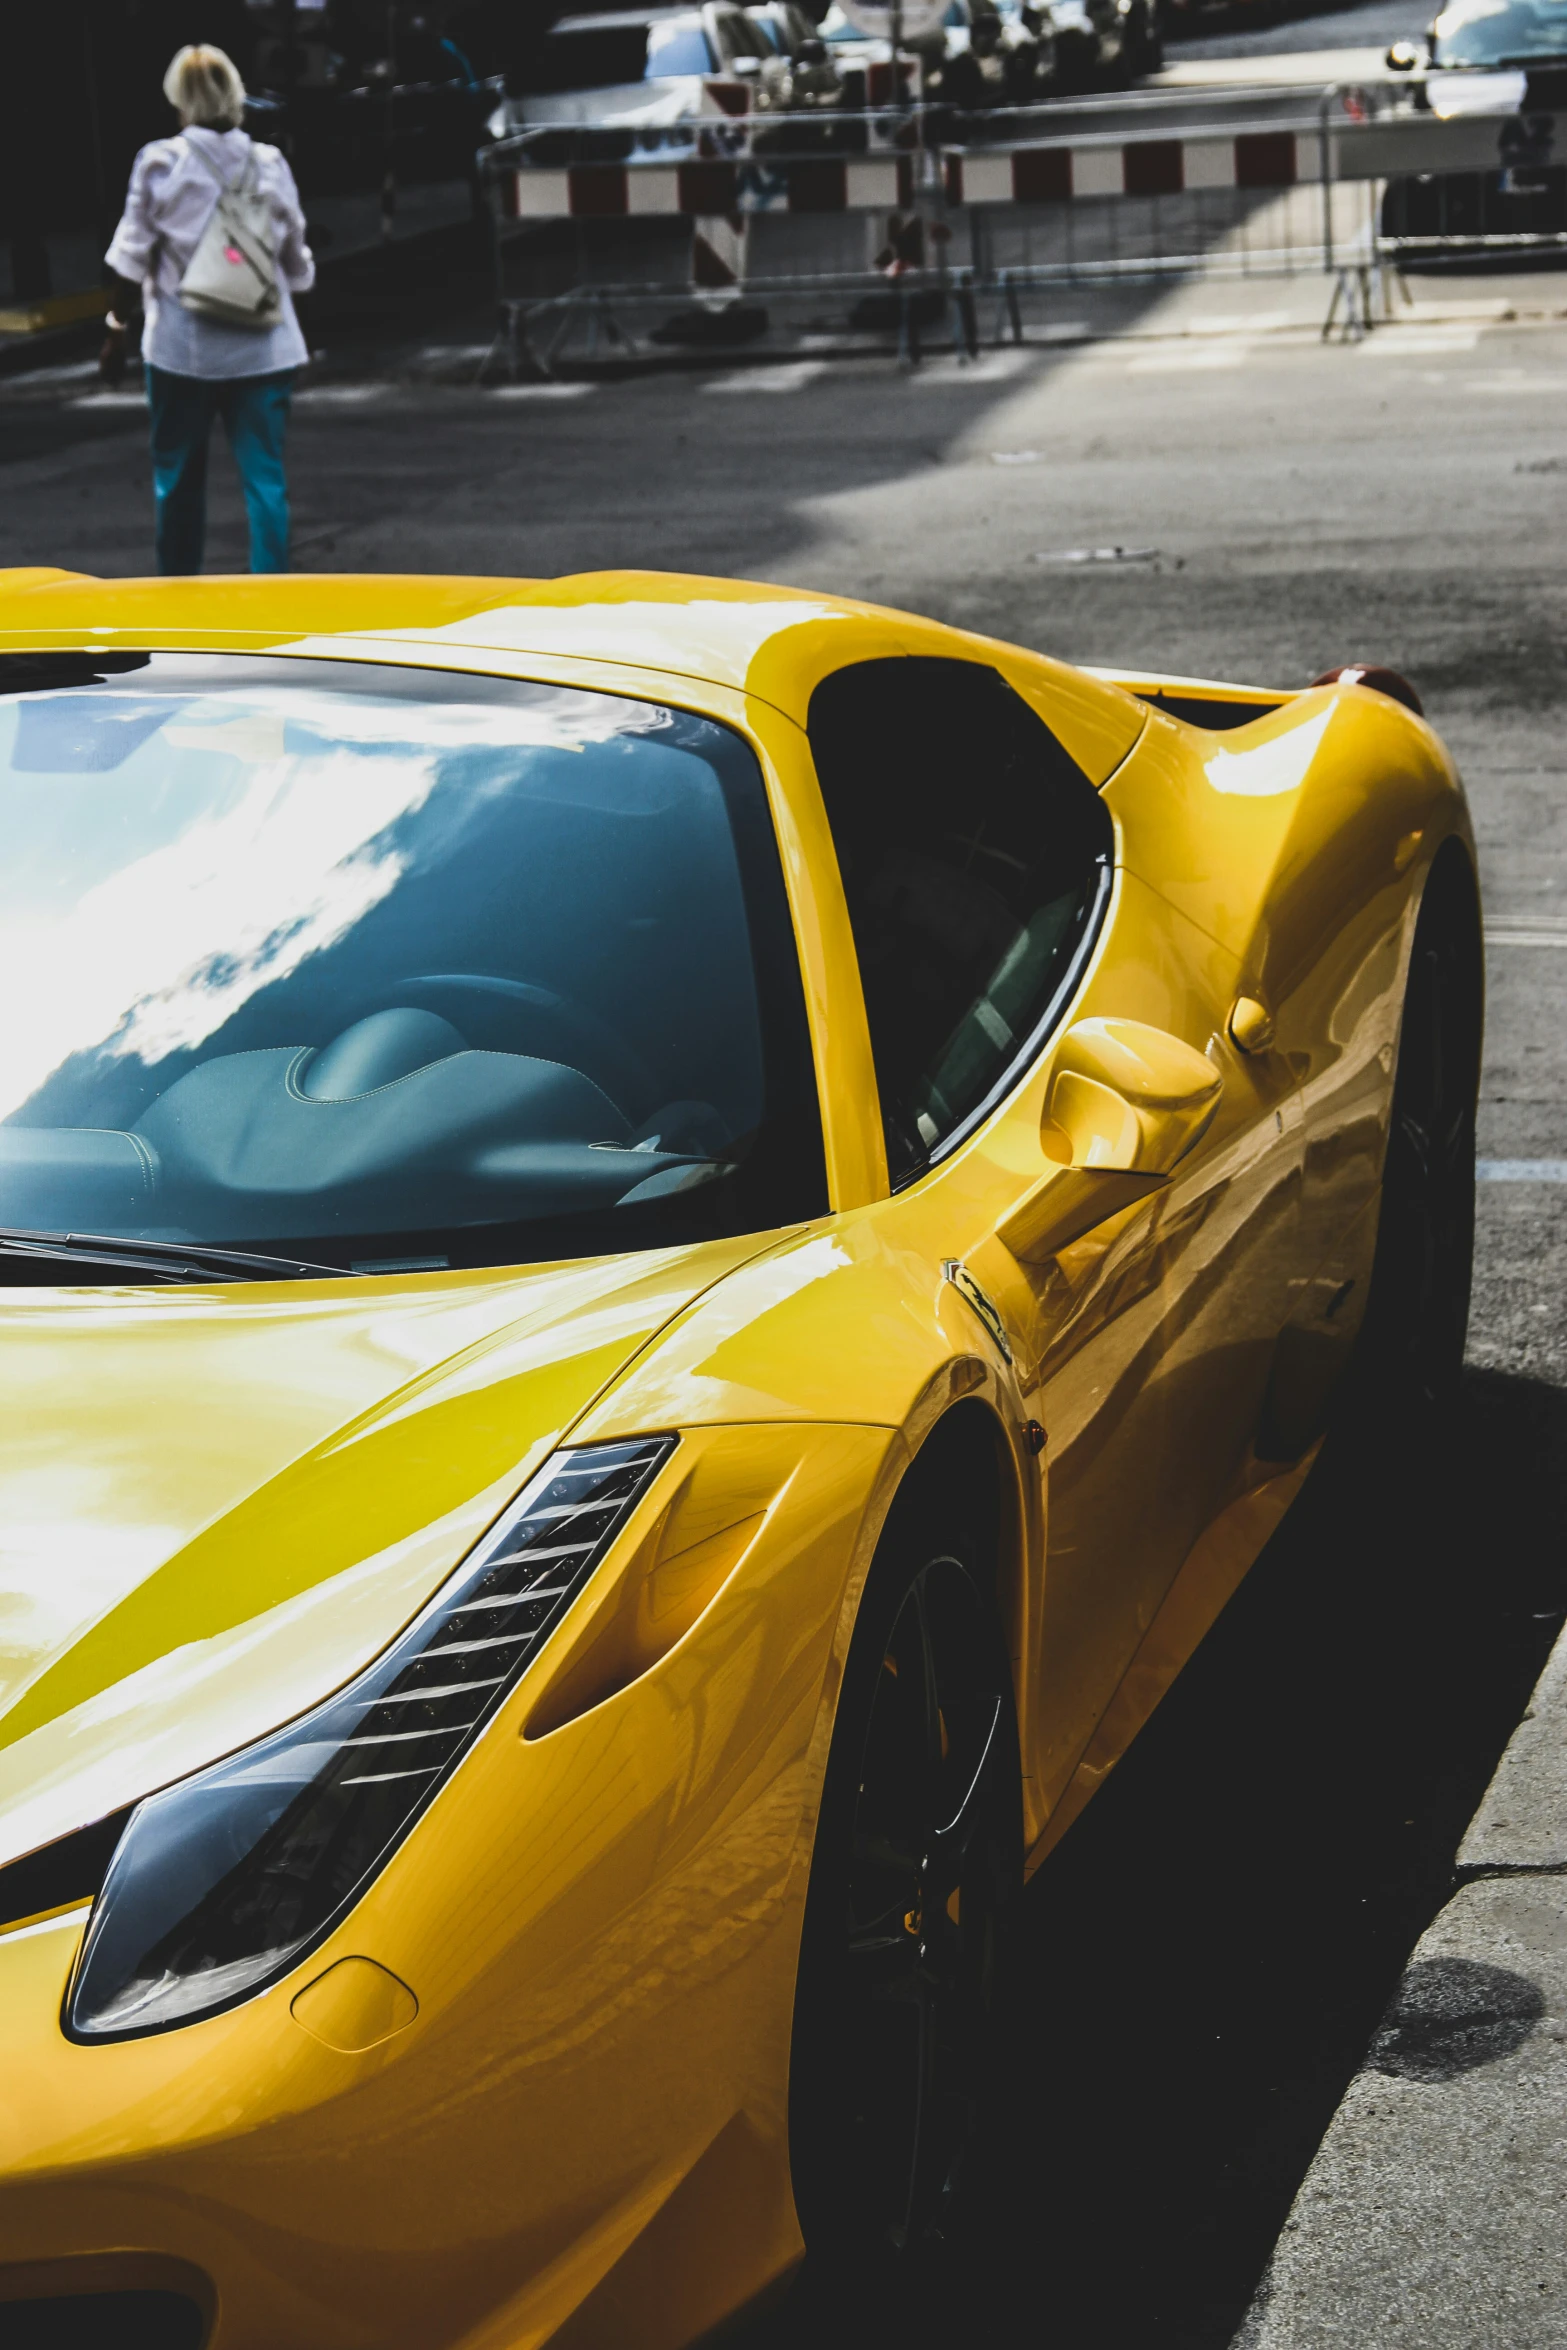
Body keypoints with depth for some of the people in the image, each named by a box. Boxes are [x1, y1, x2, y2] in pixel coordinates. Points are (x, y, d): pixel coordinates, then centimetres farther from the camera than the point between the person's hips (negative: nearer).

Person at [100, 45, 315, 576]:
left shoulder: (160, 163, -5)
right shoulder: (270, 164, 2)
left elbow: (132, 260, -3)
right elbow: (297, 265, 8)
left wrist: (117, 332, 6)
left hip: (182, 349, -1)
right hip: (263, 348, 2)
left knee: (177, 476, 11)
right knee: (265, 477, 3)